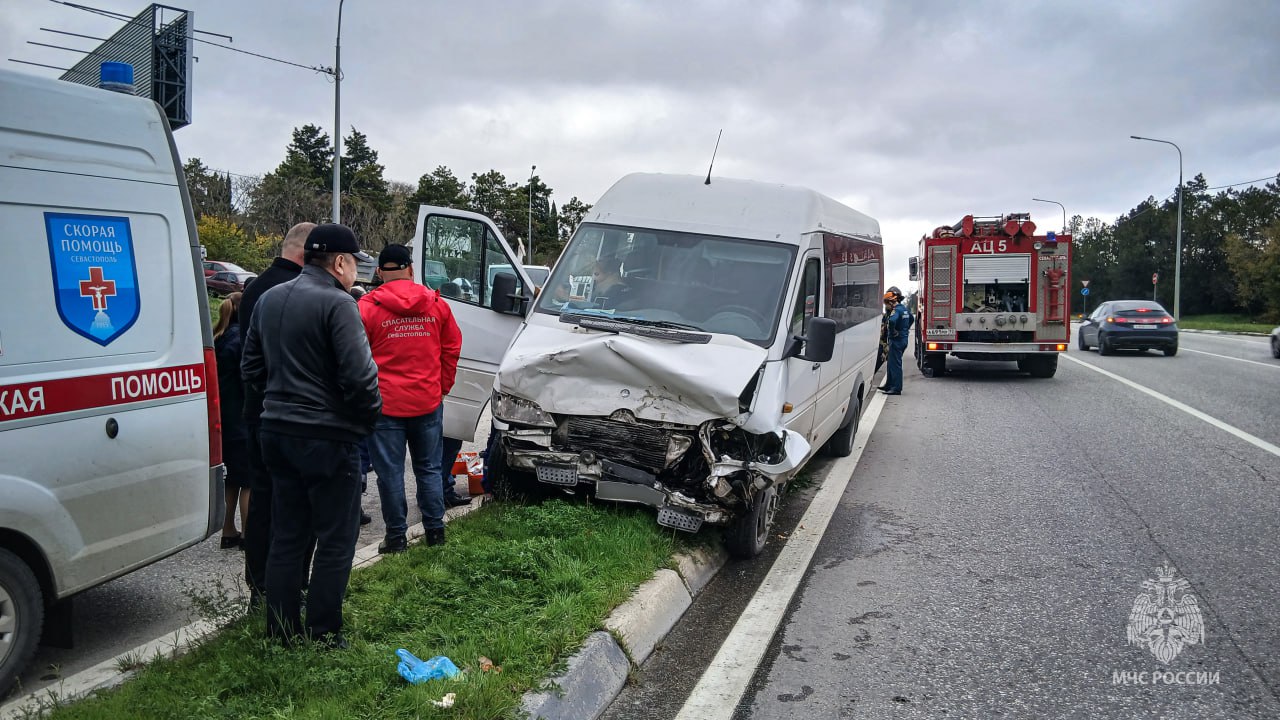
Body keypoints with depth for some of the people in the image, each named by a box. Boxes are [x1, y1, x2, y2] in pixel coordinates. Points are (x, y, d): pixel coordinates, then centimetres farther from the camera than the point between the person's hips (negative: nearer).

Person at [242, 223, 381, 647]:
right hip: (328, 437, -8)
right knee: (336, 540, 3)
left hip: (277, 433, 8)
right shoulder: (337, 303, -15)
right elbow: (359, 375, -21)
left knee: (286, 536, 16)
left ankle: (281, 633, 23)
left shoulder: (269, 299, 11)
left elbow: (251, 367, 18)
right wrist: (369, 418, -5)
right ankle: (323, 636, 8)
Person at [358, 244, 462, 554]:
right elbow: (452, 348, 8)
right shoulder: (436, 304, 3)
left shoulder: (367, 307, -7)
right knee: (429, 469, 15)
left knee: (390, 472, 6)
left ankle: (396, 536, 12)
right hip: (428, 402, 3)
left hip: (385, 403, -3)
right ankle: (435, 529, 20)